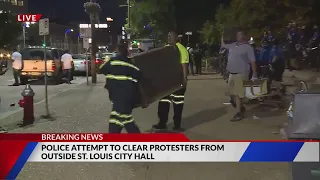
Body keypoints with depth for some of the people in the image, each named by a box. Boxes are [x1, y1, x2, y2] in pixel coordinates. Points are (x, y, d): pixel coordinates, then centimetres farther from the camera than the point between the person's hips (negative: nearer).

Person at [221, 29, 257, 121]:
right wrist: (223, 35, 18)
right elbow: (223, 45, 29)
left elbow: (253, 62, -10)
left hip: (241, 74, -7)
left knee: (238, 94, -6)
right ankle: (241, 108, 33)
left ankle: (239, 113, 3)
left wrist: (254, 75, -14)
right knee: (232, 94, 14)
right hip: (232, 73, 7)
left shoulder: (248, 47, -7)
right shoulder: (233, 45, 12)